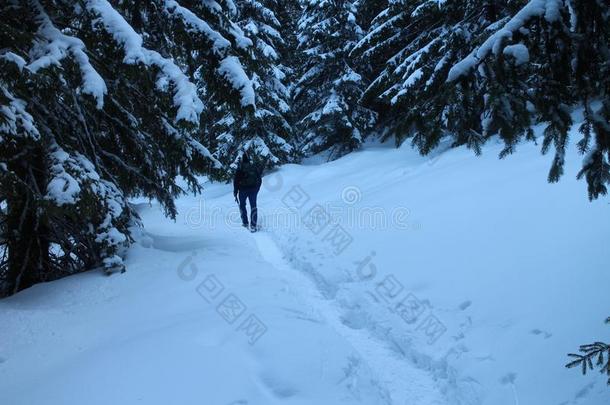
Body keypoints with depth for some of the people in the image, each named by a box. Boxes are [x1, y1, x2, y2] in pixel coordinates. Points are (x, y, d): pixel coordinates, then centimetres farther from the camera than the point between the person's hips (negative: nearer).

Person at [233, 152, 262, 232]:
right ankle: (253, 226, -3)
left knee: (242, 205, 19)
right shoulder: (254, 167, 3)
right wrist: (257, 189, 21)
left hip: (243, 189, -2)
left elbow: (236, 181, -7)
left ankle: (245, 222, 18)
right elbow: (260, 180, 10)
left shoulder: (240, 168, -7)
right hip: (253, 189, 2)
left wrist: (235, 193, 1)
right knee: (253, 207, 5)